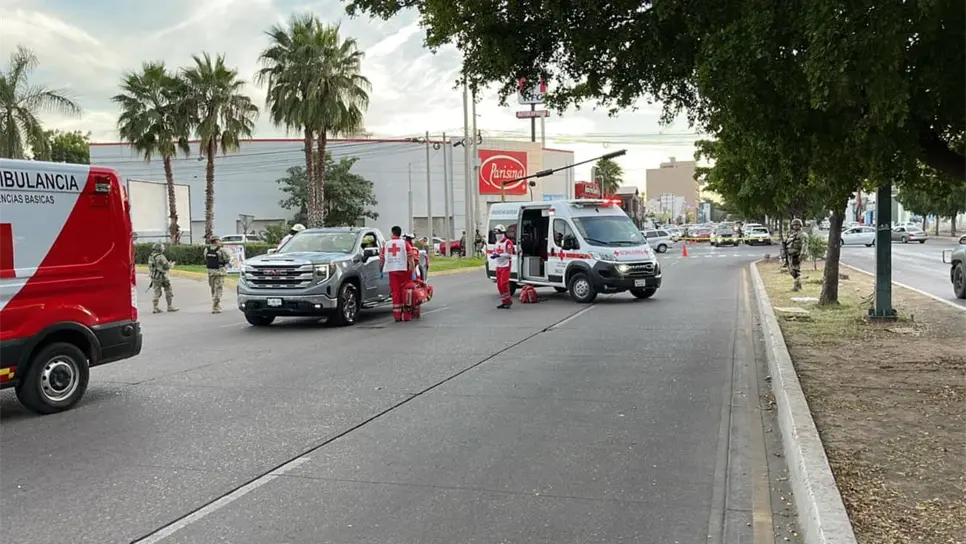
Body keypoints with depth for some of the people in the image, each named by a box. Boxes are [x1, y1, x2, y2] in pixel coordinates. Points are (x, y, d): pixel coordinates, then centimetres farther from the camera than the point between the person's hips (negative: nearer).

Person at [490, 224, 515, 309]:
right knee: (499, 285, 8)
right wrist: (492, 255, -4)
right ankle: (504, 302, 16)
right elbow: (494, 252, 20)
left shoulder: (508, 242, -11)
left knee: (504, 284, -16)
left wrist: (499, 255, -28)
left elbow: (509, 254, -20)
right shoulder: (497, 243, 16)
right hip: (498, 266, 8)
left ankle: (509, 300, -5)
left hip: (505, 266, -8)